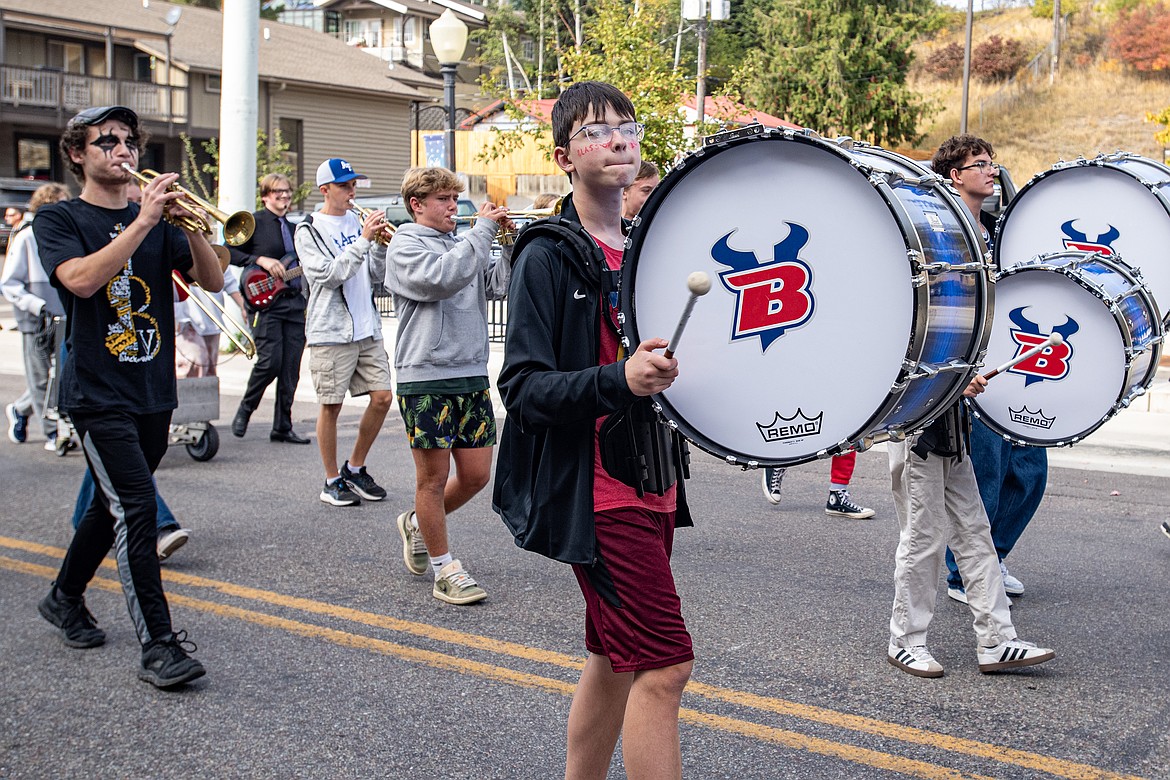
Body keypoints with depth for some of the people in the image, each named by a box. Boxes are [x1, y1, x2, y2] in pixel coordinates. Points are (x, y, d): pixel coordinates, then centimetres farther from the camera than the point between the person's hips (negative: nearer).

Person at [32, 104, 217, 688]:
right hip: (97, 394, -5)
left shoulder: (157, 222, 11)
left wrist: (190, 225, -17)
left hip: (153, 392, 5)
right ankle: (158, 645, -11)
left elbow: (212, 282, -1)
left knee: (114, 505, 16)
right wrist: (142, 223, -23)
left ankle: (65, 598, 39)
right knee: (136, 508, -15)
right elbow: (82, 279, -21)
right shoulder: (58, 220, 0)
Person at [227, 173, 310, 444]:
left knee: (291, 369, 4)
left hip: (296, 302, 6)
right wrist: (261, 260, -15)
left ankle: (282, 427, 11)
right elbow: (229, 251, -8)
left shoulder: (293, 226, 19)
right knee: (270, 362, -13)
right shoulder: (254, 221, 0)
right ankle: (244, 410, 12)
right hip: (266, 302, -6)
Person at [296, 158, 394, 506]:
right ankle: (333, 481, 13)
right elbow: (329, 274, -16)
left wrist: (382, 244, -4)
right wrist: (363, 240, -17)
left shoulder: (357, 222, 13)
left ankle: (355, 468, 19)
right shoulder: (309, 231, -3)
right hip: (331, 331, -5)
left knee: (382, 397, 2)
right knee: (331, 406, 0)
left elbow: (376, 275, 13)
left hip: (367, 328, 6)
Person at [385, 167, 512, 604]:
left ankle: (418, 523, 34)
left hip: (472, 375, 6)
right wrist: (482, 230, -16)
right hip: (425, 377, -6)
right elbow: (442, 278, -21)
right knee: (434, 477, 2)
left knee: (476, 474, 10)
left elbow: (497, 286, 6)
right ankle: (445, 569, 13)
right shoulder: (405, 244, -2)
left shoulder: (463, 244, 16)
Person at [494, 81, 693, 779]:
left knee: (616, 661, 15)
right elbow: (524, 387, -16)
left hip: (653, 485, 8)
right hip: (594, 491, -8)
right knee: (664, 664, -10)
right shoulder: (550, 255, -9)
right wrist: (620, 380, -30)